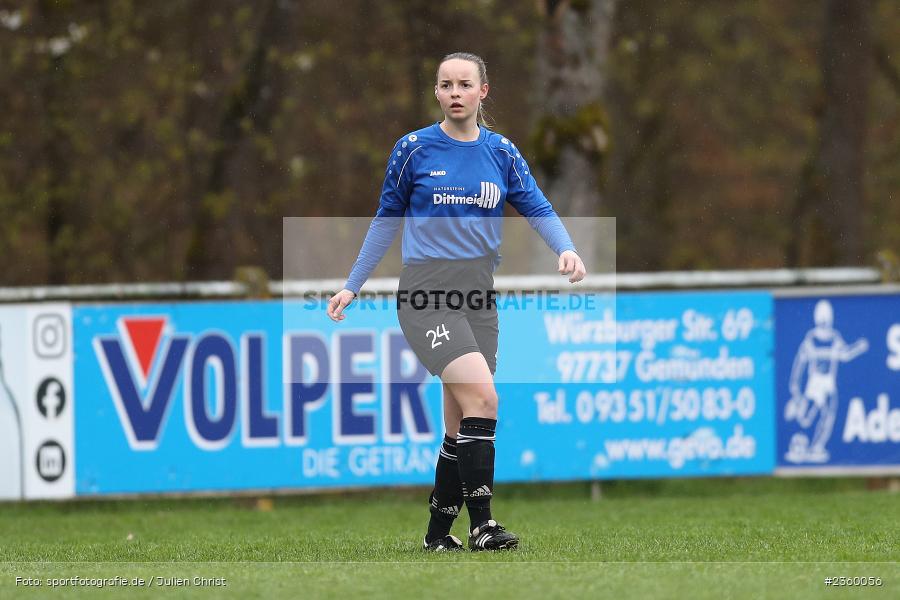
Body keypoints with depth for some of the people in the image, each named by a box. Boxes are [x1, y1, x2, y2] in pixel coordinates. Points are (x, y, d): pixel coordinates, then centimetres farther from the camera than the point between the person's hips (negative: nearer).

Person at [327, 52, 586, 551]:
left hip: (478, 297, 5)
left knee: (461, 425, 6)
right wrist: (352, 286, 10)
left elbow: (538, 209, 7)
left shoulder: (502, 153, 8)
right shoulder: (413, 149, 0)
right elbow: (386, 221, 9)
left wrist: (566, 249, -14)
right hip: (425, 296, -5)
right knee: (482, 396, -23)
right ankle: (481, 524, -22)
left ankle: (438, 531, 21)